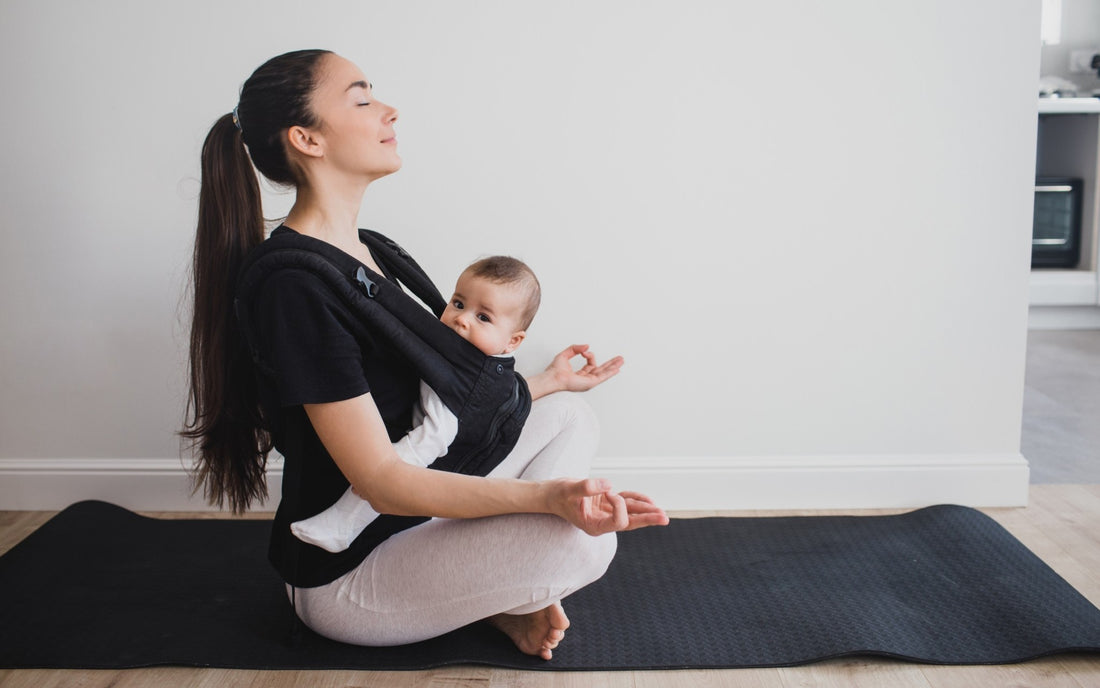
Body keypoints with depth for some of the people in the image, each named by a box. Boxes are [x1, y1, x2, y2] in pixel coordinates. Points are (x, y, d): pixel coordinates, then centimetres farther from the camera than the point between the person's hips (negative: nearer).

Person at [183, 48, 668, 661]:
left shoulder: (367, 251, 5)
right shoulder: (295, 288, -26)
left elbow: (431, 396, 12)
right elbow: (382, 482, -27)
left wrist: (547, 381, 21)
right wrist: (546, 496, -38)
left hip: (408, 513, 10)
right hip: (344, 575, -10)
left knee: (570, 418, 10)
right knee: (582, 540, -26)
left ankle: (500, 584, 0)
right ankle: (499, 604, 5)